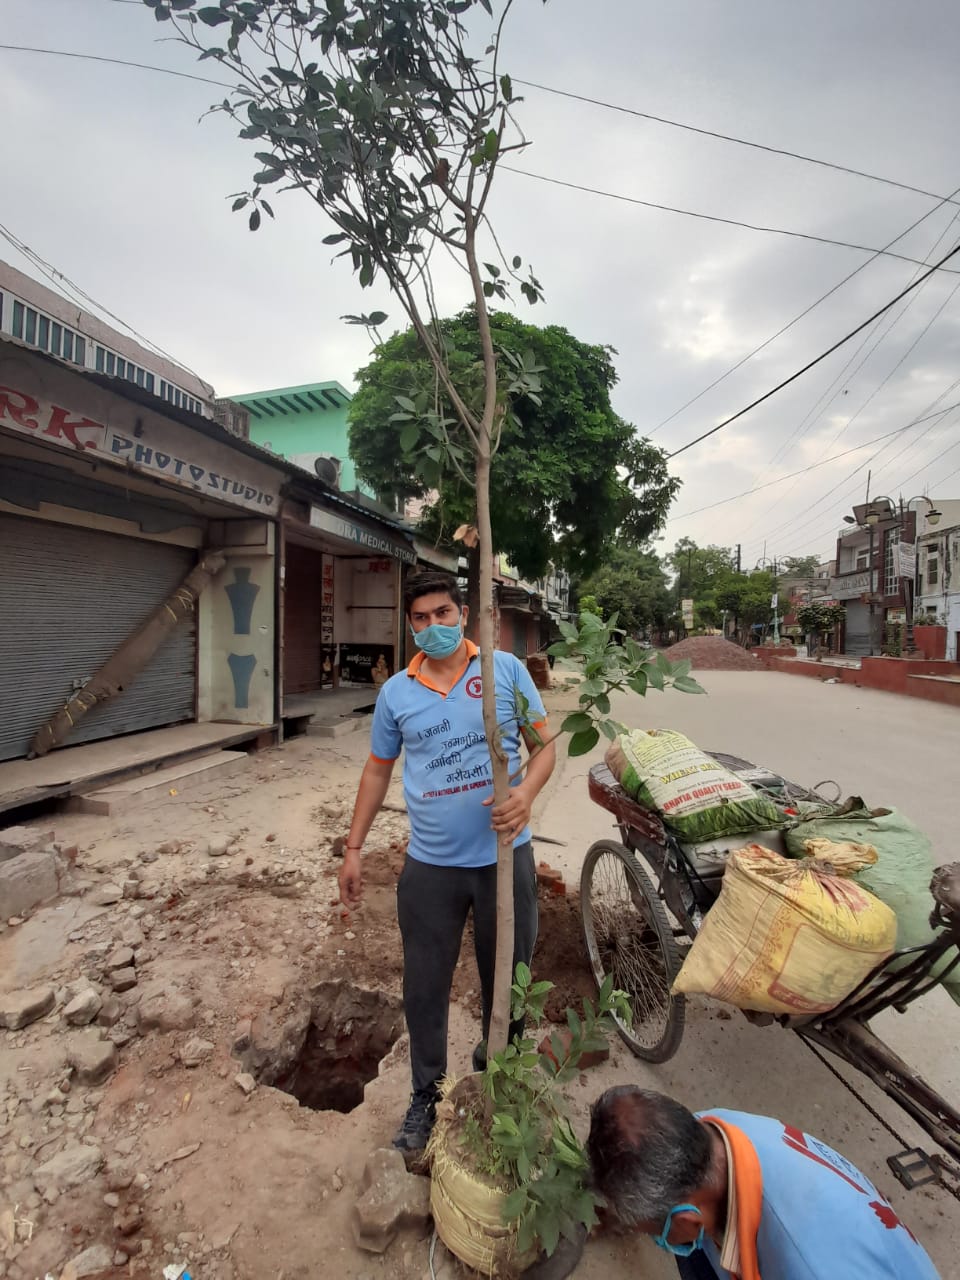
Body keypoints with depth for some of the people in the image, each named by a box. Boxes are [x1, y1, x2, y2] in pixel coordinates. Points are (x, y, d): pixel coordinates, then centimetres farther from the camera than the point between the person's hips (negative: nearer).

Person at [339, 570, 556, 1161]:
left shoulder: (506, 669, -6)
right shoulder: (396, 691, -1)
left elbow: (544, 745, -2)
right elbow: (378, 769, 9)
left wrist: (526, 792, -22)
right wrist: (354, 848, 8)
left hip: (505, 857, 0)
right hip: (431, 865, 1)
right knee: (424, 990, 17)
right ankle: (426, 1096, 45)